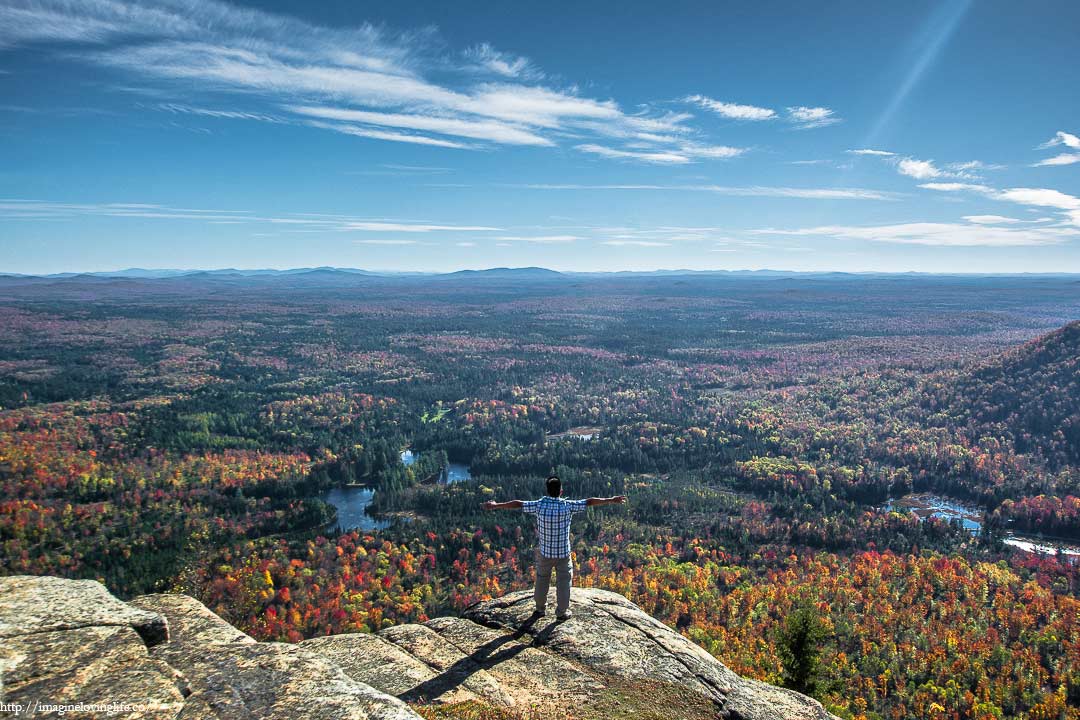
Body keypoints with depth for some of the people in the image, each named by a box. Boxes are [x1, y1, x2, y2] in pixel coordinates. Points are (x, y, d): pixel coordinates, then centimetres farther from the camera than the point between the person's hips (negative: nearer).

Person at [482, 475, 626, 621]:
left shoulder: (539, 505, -14)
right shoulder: (567, 506, -17)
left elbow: (518, 504, -7)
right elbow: (589, 502, -11)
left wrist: (495, 505, 4)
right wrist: (612, 500, -3)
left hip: (544, 552, 2)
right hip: (563, 552, -2)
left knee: (542, 580, 20)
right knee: (563, 582, 13)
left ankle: (540, 609, 33)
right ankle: (562, 612, 22)